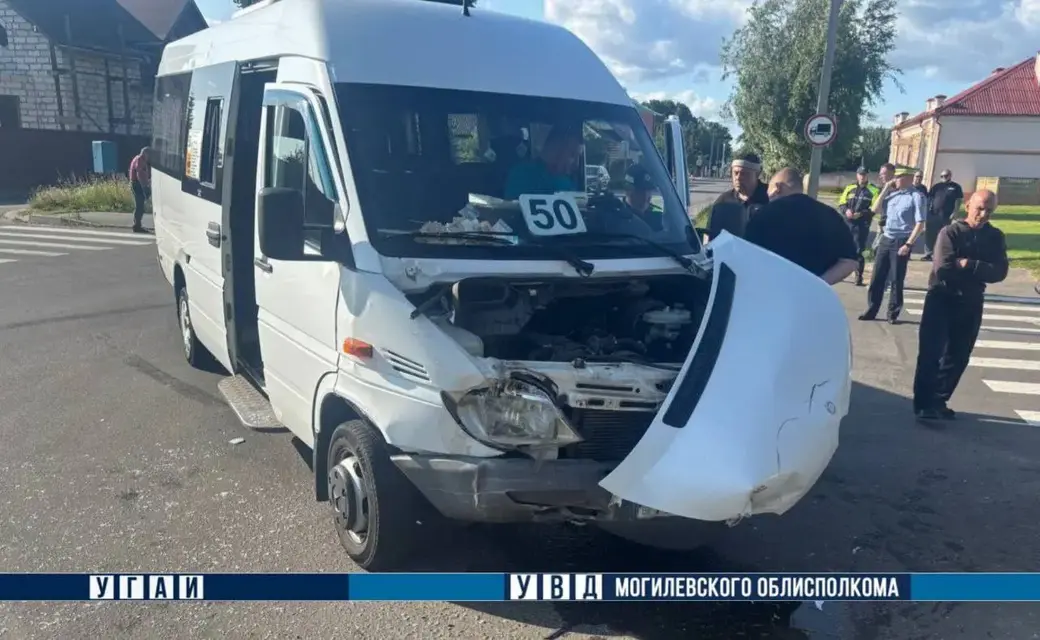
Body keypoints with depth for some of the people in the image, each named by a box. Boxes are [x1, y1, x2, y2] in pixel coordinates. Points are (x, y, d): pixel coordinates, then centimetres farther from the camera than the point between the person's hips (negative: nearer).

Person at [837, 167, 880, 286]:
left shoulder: (873, 190, 3)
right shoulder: (849, 188, 14)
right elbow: (841, 203, 11)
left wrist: (861, 214, -18)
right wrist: (846, 210, -11)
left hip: (862, 224, -3)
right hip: (847, 222, 4)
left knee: (858, 250, -5)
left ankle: (859, 277, 0)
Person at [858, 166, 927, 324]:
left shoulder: (916, 196, -10)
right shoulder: (892, 193, 8)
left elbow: (920, 224, -13)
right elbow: (876, 210, 8)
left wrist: (908, 244, -18)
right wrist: (885, 190, 1)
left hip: (901, 242, -6)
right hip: (885, 239, 6)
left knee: (896, 280, 4)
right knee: (877, 277, 8)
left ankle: (893, 314, 15)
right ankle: (871, 310, 17)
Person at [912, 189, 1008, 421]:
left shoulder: (996, 236, 4)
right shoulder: (950, 232, -8)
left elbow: (999, 272, -8)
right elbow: (942, 269, -20)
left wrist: (967, 264, -19)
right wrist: (979, 270, -12)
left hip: (971, 303, 5)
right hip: (941, 299, -4)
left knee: (958, 356, 9)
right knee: (931, 352, -7)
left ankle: (939, 401, 21)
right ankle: (923, 403, -2)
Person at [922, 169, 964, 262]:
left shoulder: (955, 187, 4)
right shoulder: (936, 186, 12)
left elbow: (958, 200, 0)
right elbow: (929, 198, 10)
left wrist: (954, 213, -9)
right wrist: (928, 210, 0)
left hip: (947, 216, -2)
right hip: (933, 215, 2)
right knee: (929, 234, -1)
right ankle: (928, 254, 5)